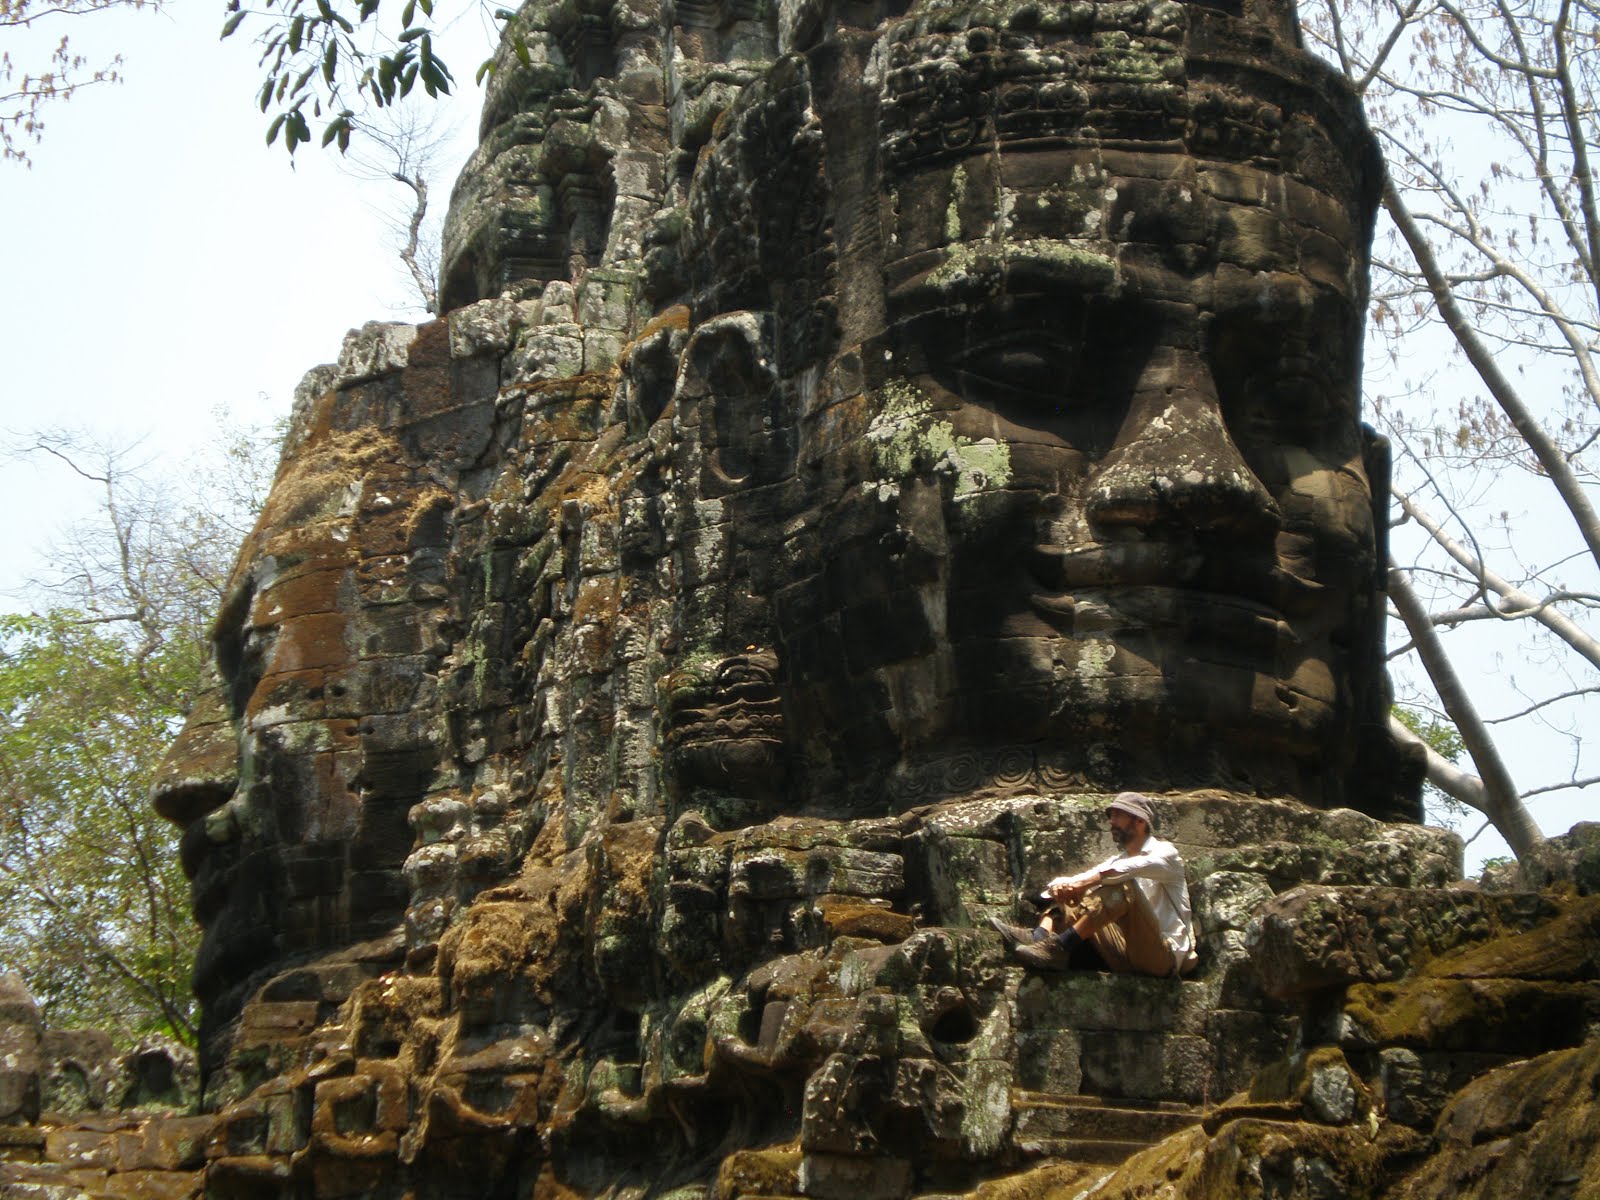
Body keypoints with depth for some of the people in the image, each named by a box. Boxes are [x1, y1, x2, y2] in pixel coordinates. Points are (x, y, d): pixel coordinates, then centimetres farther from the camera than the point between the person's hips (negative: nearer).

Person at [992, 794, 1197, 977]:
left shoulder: (1165, 852, 4)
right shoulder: (1117, 861, 25)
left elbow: (1136, 867, -21)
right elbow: (1077, 881, 9)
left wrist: (1088, 881, -31)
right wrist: (1059, 886, -16)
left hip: (1164, 954, -7)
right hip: (1126, 959, 7)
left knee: (1124, 886, -29)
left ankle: (1061, 947, -38)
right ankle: (1040, 936, -26)